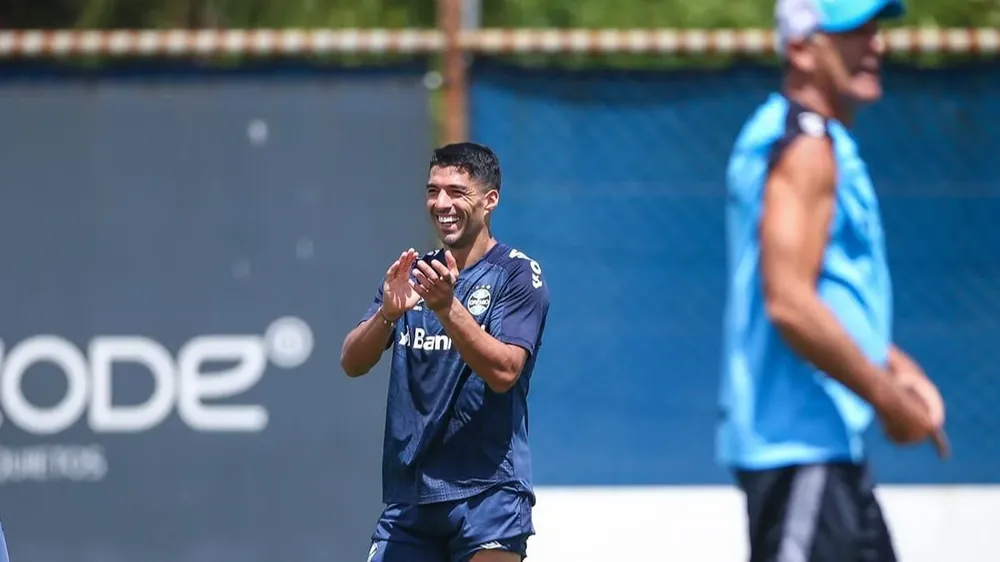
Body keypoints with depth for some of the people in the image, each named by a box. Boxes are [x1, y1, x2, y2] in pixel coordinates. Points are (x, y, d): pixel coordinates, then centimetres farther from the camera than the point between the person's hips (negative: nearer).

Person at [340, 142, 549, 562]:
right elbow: (352, 364, 3)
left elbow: (504, 371, -17)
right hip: (408, 494, 5)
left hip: (486, 493, -5)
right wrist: (388, 313, -17)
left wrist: (447, 307, -28)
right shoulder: (413, 274, 12)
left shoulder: (518, 275, -3)